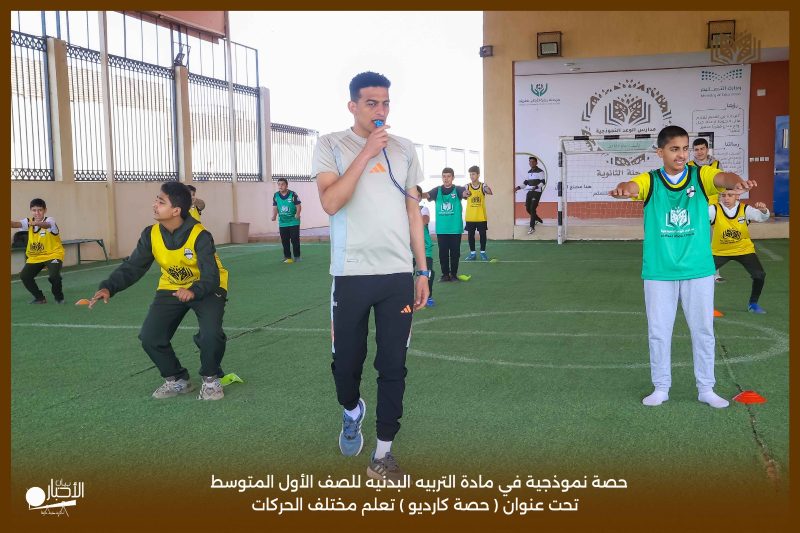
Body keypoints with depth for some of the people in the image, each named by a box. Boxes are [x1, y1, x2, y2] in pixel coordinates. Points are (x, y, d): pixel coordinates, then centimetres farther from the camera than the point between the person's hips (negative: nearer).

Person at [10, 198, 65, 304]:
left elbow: (46, 225, -42)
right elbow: (17, 224, -22)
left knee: (54, 275, -27)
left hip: (53, 254, -5)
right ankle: (39, 297, 12)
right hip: (35, 256, 5)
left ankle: (59, 297, 2)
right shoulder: (29, 221, -3)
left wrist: (36, 223, -64)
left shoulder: (50, 220, -17)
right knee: (24, 276, -10)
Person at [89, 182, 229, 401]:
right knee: (149, 337, -10)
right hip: (171, 289, 5)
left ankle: (211, 379, 1)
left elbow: (211, 277, -33)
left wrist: (193, 291, -54)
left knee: (210, 334, -29)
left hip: (205, 289, -5)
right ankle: (177, 380, 15)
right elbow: (132, 267, -11)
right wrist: (108, 287, -28)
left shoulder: (200, 236, -29)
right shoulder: (151, 235, -14)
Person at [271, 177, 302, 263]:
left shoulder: (293, 194, -10)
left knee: (295, 240, -3)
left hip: (294, 222, -4)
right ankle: (287, 257, 18)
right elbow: (275, 207, 5)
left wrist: (297, 214, -27)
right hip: (282, 223, 4)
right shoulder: (276, 196, 2)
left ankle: (297, 256, 9)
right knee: (285, 241, 8)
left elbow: (298, 206, -9)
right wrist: (274, 216, -14)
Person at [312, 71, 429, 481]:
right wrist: (366, 153, -16)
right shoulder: (331, 146, 0)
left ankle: (383, 453, 13)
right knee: (346, 359, 8)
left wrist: (422, 270, 10)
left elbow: (413, 210, 14)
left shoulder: (404, 150, 10)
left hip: (398, 275, 2)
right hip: (351, 274, -2)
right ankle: (352, 412, 41)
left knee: (393, 365, 2)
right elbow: (330, 202, -15)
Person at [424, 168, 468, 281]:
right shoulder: (437, 190, 5)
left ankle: (454, 274, 16)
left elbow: (464, 193, -20)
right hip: (441, 229, 1)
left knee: (455, 253, 5)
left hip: (455, 228, -1)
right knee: (443, 253, 6)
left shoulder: (457, 189, 0)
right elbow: (427, 195, -11)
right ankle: (445, 274, 16)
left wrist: (467, 193, -45)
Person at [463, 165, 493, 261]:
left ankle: (483, 252, 18)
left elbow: (489, 192, -22)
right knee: (470, 234, 6)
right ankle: (472, 253, 16)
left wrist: (488, 190, -45)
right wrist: (465, 193, -39)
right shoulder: (467, 187, 0)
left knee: (482, 234, 5)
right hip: (470, 216, 1)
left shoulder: (483, 186, -4)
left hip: (481, 216, -1)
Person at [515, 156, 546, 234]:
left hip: (537, 192, -8)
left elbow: (543, 182, -13)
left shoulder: (540, 172, -7)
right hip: (529, 192, 8)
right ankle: (538, 220, 30)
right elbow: (526, 182, 24)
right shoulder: (529, 172, 16)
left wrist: (536, 187, -29)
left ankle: (532, 227, -10)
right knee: (528, 208, 7)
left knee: (532, 209, -14)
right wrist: (518, 187, 12)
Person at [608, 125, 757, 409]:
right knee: (658, 332, 8)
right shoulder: (650, 180, -3)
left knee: (703, 331, 10)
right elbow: (632, 186, -24)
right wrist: (622, 189, -50)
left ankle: (706, 389, 25)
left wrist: (736, 181, -48)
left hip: (698, 270, 1)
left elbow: (723, 177, -22)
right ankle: (661, 388, 24)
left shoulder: (700, 175, -2)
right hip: (658, 272, 0)